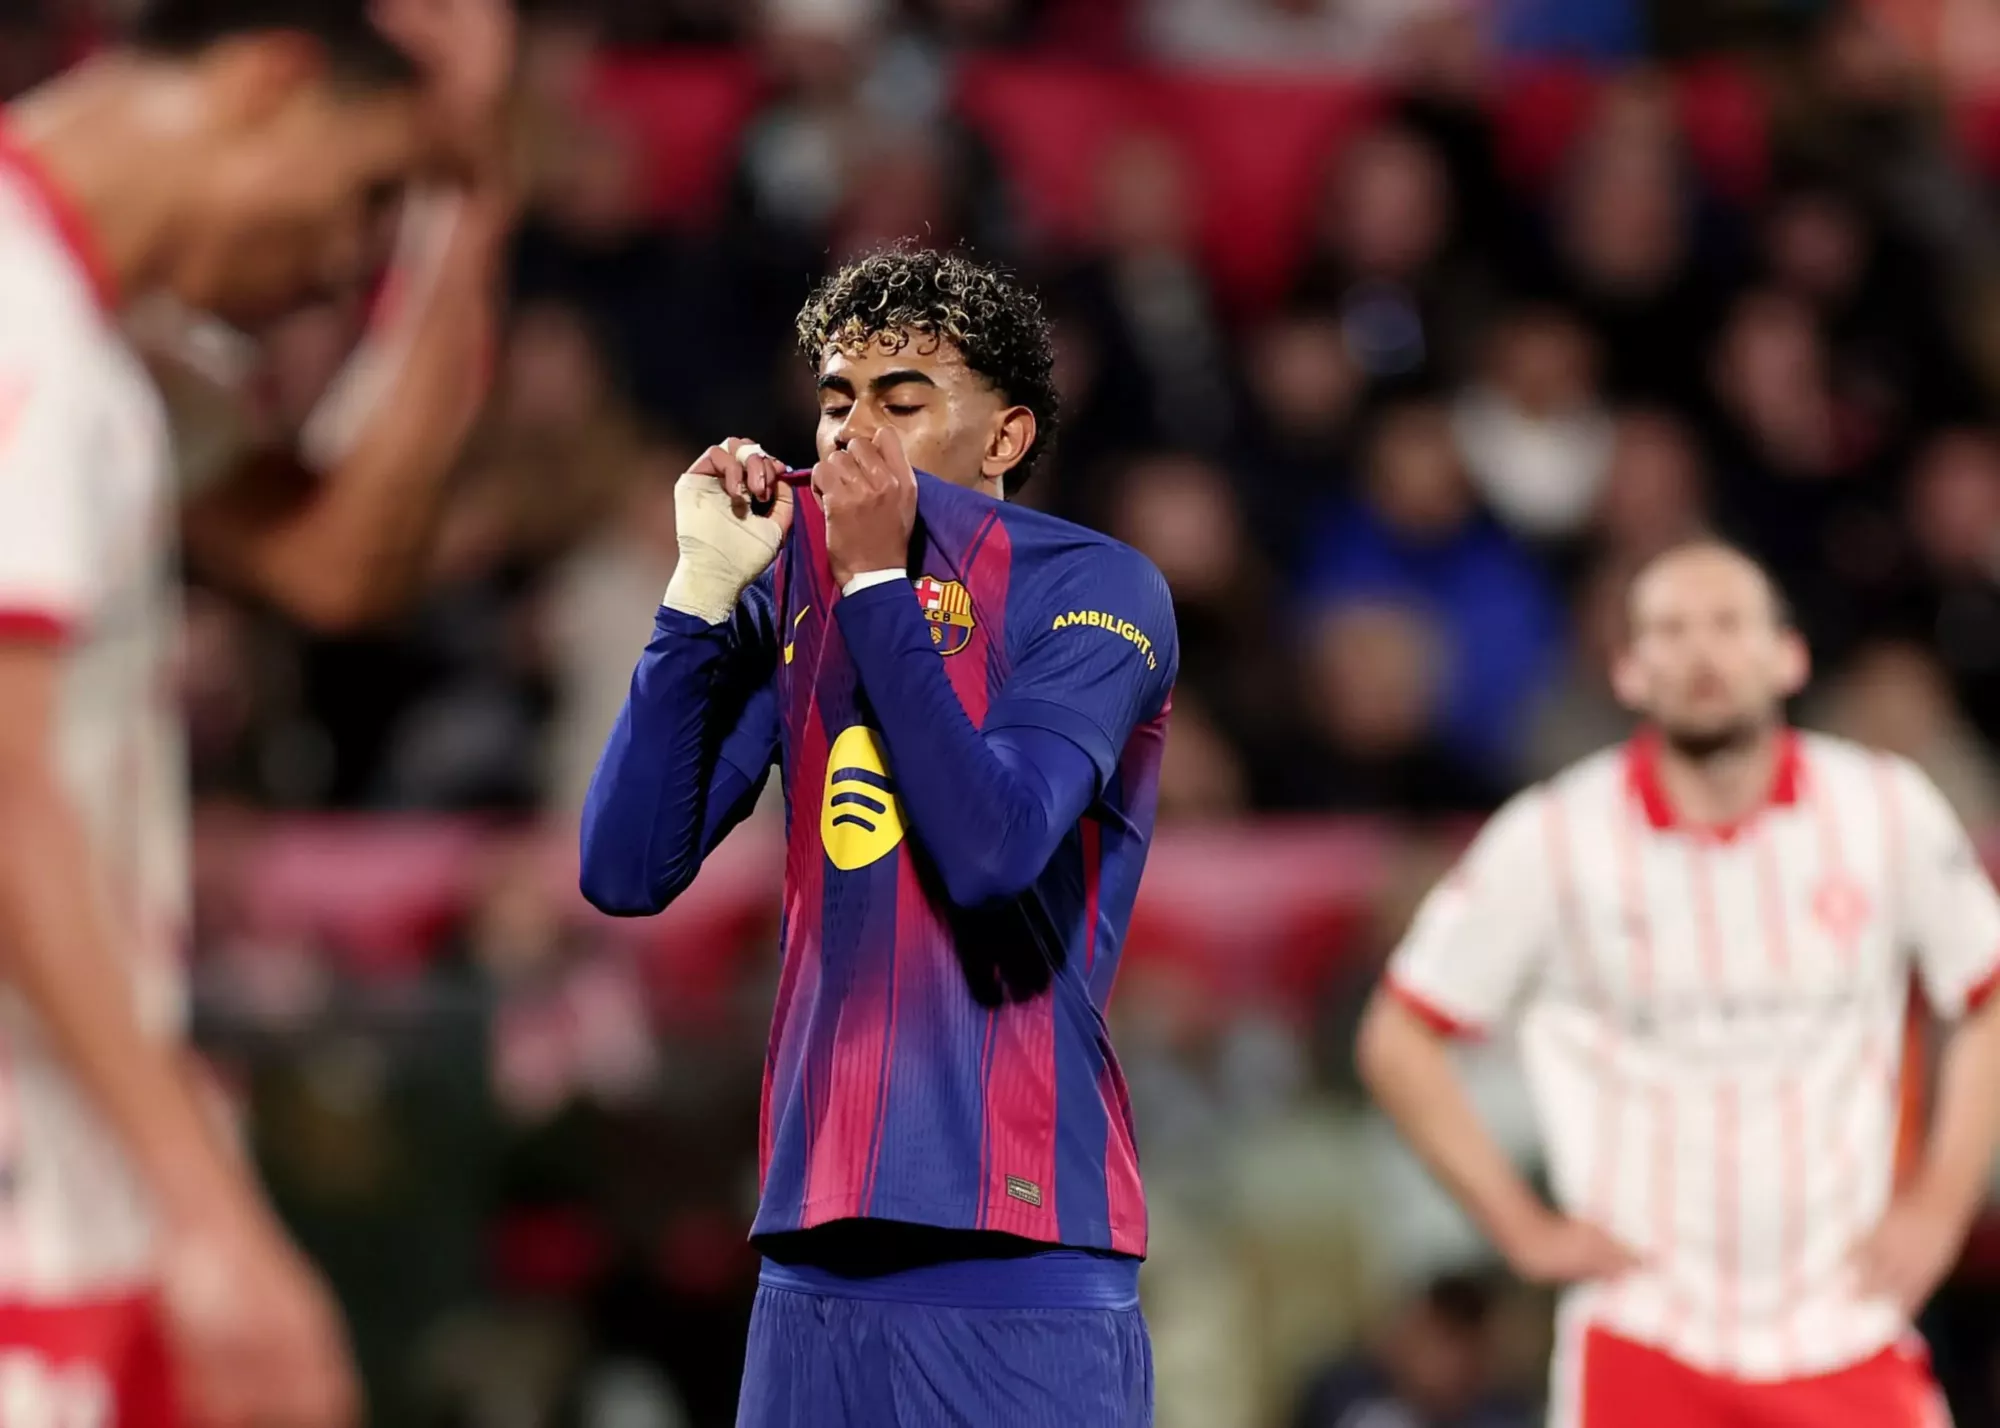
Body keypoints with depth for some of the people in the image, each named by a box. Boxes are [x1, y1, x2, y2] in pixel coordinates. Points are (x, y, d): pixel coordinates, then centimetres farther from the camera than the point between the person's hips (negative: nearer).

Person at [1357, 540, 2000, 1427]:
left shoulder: (1885, 812, 1)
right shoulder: (1552, 840, -4)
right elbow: (1399, 1041, 3)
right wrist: (1523, 1230, -1)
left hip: (1845, 1332, 2)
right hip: (1645, 1344, -2)